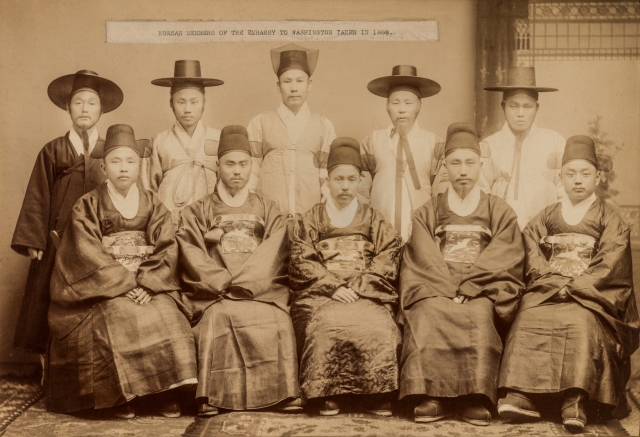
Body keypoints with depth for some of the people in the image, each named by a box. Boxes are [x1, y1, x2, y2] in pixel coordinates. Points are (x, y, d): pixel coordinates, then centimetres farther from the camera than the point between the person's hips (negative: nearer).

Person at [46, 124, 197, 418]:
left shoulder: (154, 206, 10)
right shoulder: (87, 207, 3)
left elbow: (167, 252, 0)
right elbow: (90, 257, -7)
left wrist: (145, 284, -16)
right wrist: (127, 284, -16)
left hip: (151, 288, 2)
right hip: (103, 290, -2)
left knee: (167, 318, -25)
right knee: (121, 319, -31)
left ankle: (170, 392, -15)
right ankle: (123, 396, -19)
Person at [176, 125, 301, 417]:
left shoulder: (267, 210, 20)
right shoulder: (198, 212, 17)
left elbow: (272, 256, 3)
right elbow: (193, 259, 2)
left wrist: (242, 283, -13)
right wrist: (225, 283, -13)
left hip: (261, 291, 1)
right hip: (213, 294, -1)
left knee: (278, 322, -30)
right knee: (218, 318, -33)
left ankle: (284, 393, -26)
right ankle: (213, 397, -32)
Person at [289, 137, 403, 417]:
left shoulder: (374, 220, 20)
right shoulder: (311, 220, 17)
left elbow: (387, 260, 6)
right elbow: (302, 263, 3)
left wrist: (357, 286, -10)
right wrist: (333, 287, -12)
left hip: (368, 296, 1)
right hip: (321, 295, -1)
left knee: (379, 327, -31)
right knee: (328, 324, -34)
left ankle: (378, 396, -22)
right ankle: (329, 395, -25)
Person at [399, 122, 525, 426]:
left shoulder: (500, 213, 15)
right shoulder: (427, 213, 18)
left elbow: (503, 262, 1)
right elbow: (423, 262, 4)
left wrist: (467, 289, -14)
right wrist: (449, 292, -14)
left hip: (482, 294, -1)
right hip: (435, 291, 1)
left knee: (480, 313, -35)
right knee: (428, 313, -33)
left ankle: (475, 398, -34)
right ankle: (430, 397, -34)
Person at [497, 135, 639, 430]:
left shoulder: (610, 221, 10)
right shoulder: (545, 218, 19)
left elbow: (608, 265, -2)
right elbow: (534, 259, 11)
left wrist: (574, 286, -13)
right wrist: (554, 282, -8)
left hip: (591, 293, -2)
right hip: (547, 290, 2)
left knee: (580, 323, -35)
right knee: (528, 319, -30)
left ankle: (575, 400, -42)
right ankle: (522, 395, -38)